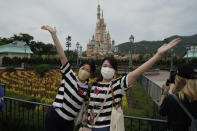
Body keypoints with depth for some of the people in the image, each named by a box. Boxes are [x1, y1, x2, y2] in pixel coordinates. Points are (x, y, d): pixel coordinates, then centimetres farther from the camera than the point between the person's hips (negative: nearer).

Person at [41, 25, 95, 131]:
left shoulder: (87, 88, -2)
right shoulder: (69, 76, -11)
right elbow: (62, 56, -19)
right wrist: (54, 34, -23)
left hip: (69, 123, 3)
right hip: (54, 117, -3)